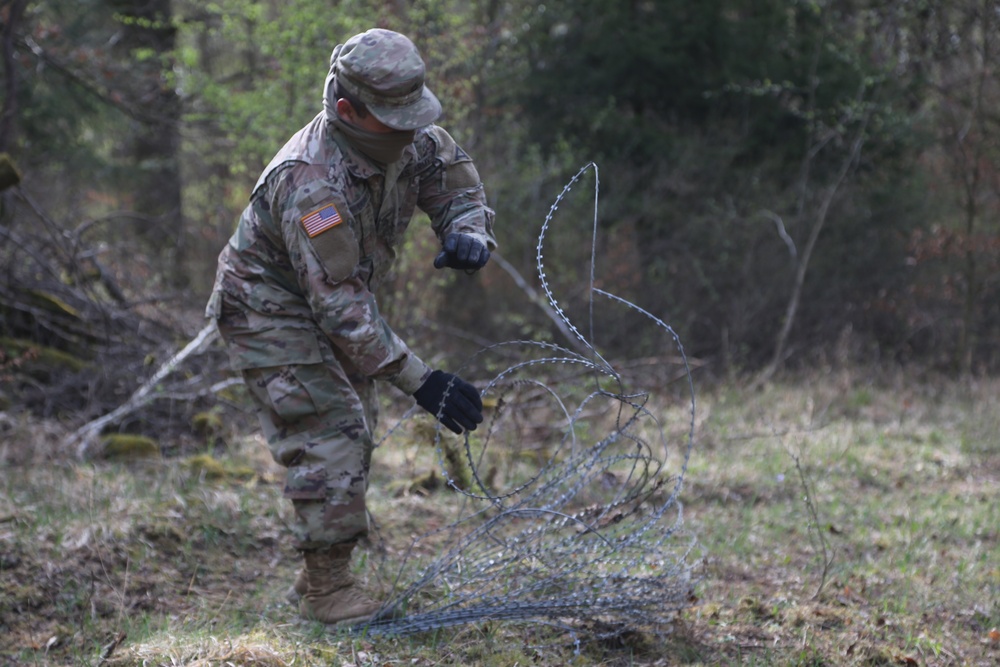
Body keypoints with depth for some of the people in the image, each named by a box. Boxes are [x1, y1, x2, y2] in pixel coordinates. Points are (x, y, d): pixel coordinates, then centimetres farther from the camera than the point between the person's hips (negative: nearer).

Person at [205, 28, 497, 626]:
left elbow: (459, 183, 4)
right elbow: (342, 309, -36)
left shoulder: (410, 140, -13)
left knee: (358, 434, 13)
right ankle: (326, 588, -1)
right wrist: (419, 380, -36)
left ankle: (325, 575, 25)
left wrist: (468, 235, -22)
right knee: (329, 441, -15)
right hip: (271, 312, -9)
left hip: (335, 300, 9)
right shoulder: (311, 183, -37)